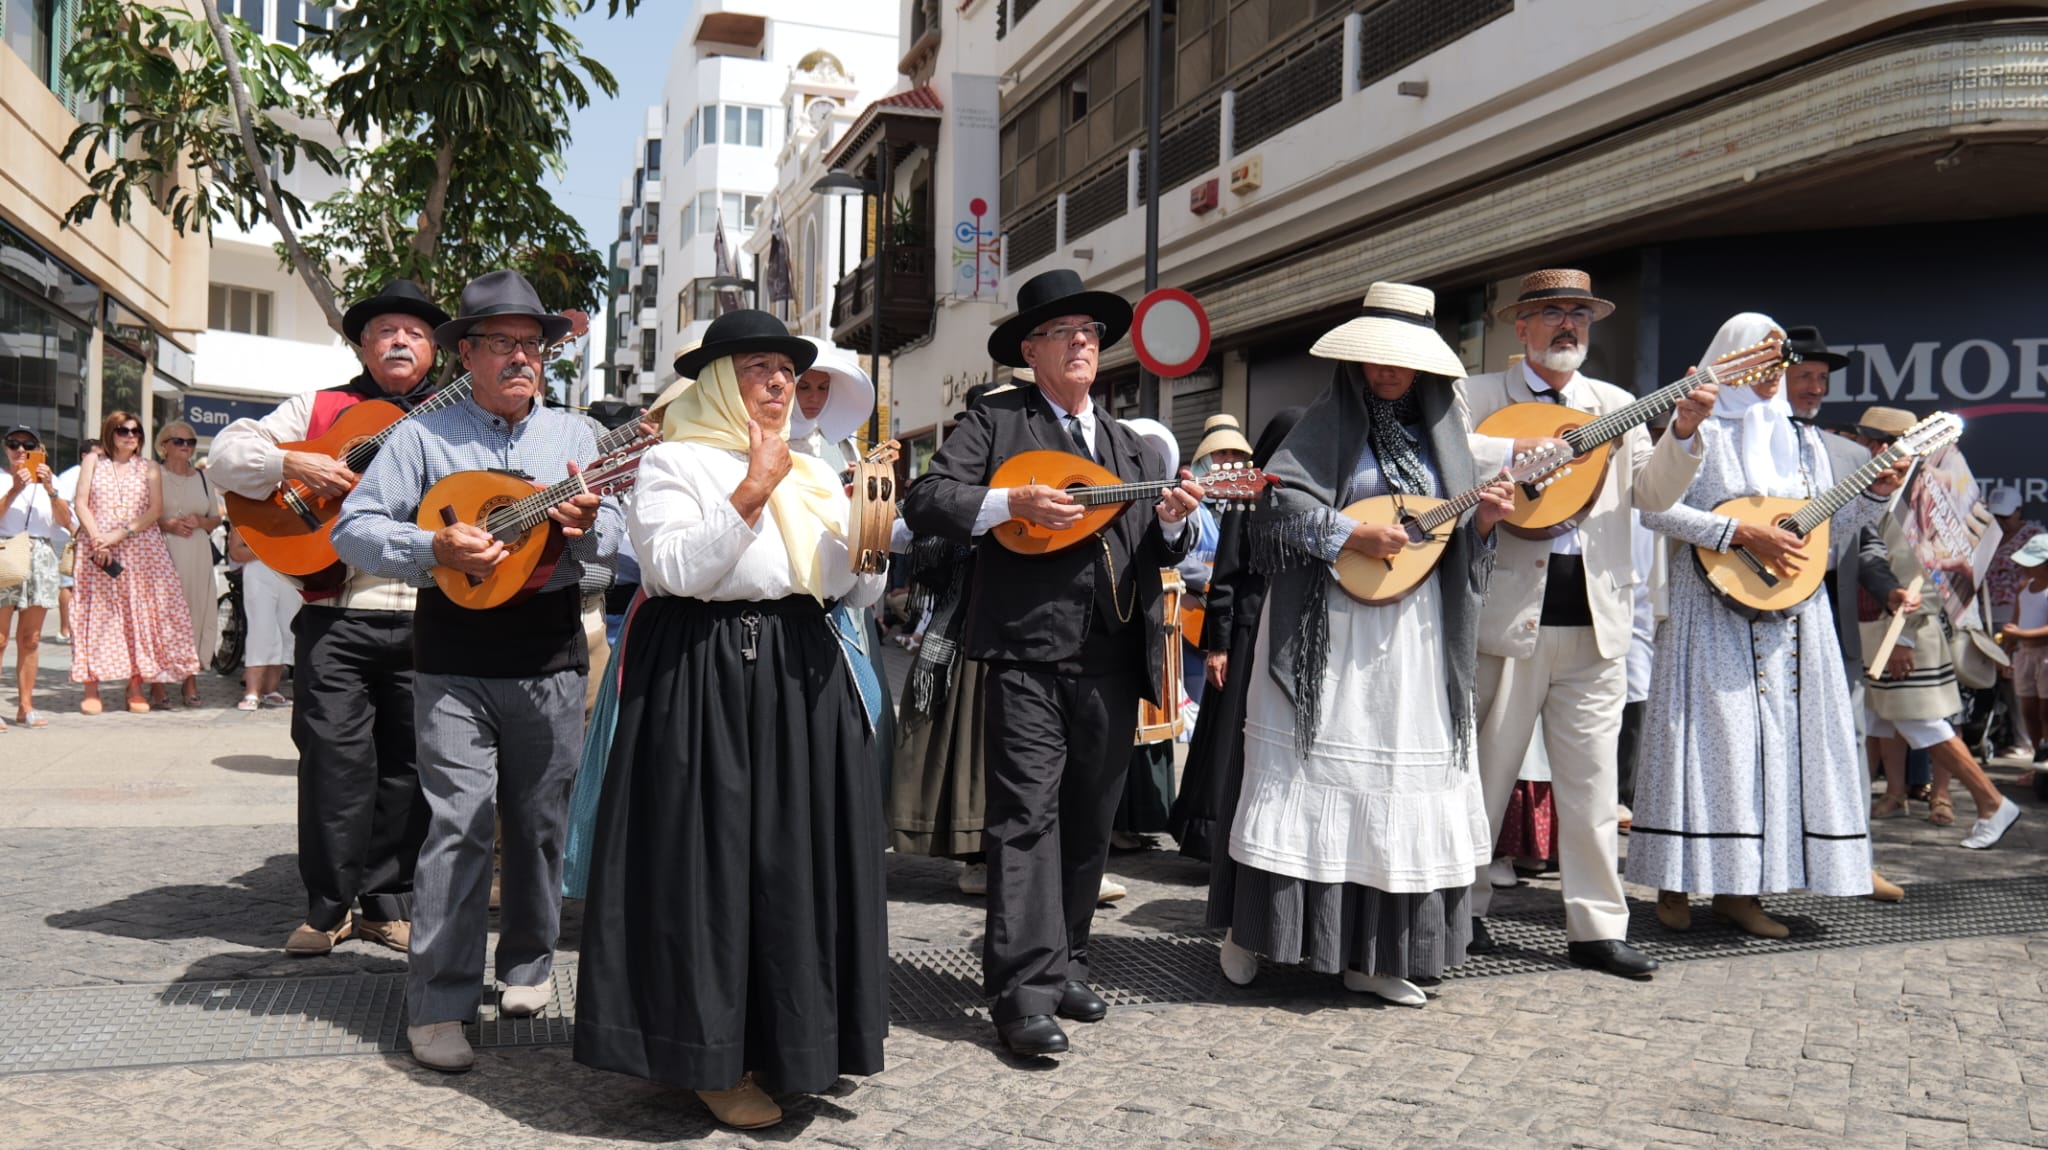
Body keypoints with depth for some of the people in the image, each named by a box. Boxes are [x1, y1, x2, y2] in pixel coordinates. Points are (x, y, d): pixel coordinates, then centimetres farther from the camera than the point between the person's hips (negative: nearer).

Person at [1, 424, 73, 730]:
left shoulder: (50, 481, 15)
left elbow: (65, 521, 2)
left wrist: (50, 489, -10)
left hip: (41, 559, 3)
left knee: (30, 639, 5)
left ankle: (25, 705, 9)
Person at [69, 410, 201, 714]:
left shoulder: (149, 468, 12)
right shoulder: (93, 462, 12)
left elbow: (156, 509, 1)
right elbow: (81, 504, 4)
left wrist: (120, 534, -12)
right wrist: (97, 538, -11)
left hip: (140, 549, 1)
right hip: (98, 549, 0)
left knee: (141, 612, -5)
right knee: (96, 613, -3)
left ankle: (136, 687, -2)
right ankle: (91, 688, -1)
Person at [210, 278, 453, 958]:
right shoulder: (319, 410, 12)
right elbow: (225, 456, 5)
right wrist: (291, 465, -11)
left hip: (429, 619, 1)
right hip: (336, 615, 0)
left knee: (411, 762, 5)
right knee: (333, 755, -1)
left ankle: (387, 900, 18)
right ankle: (330, 904, 12)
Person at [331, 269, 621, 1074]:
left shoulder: (574, 435, 12)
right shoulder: (423, 436, 3)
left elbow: (614, 540, 8)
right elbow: (354, 529, -2)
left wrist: (586, 526, -15)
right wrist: (435, 550, -18)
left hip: (551, 661, 3)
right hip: (454, 665, -3)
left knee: (539, 821, 11)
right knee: (457, 822, -8)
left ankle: (528, 963, 28)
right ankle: (438, 1002, -1)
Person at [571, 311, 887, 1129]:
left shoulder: (814, 472, 16)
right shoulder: (672, 461, -1)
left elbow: (859, 592, 12)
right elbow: (676, 569, -16)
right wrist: (753, 491, -18)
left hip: (799, 669, 6)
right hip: (704, 671, -6)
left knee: (798, 853, 7)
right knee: (708, 856, -4)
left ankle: (788, 1035, 21)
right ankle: (708, 1055, 7)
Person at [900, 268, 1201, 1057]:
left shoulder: (1128, 445, 23)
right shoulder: (995, 423, 5)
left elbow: (1154, 554, 21)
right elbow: (923, 501, -6)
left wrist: (1172, 521, -1)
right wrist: (1011, 503, -18)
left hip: (1113, 660, 6)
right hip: (1030, 654, -6)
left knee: (1088, 824, 11)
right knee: (1026, 816, -9)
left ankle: (1065, 967, 23)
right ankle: (1025, 991, -7)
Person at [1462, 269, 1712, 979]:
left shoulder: (1615, 407, 16)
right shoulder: (1480, 396, 5)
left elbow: (1652, 495, 7)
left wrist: (1682, 432, -8)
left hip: (1596, 620, 3)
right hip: (1509, 616, -3)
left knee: (1592, 782, 6)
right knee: (1486, 772, 5)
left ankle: (1597, 928, 13)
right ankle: (1462, 908, 19)